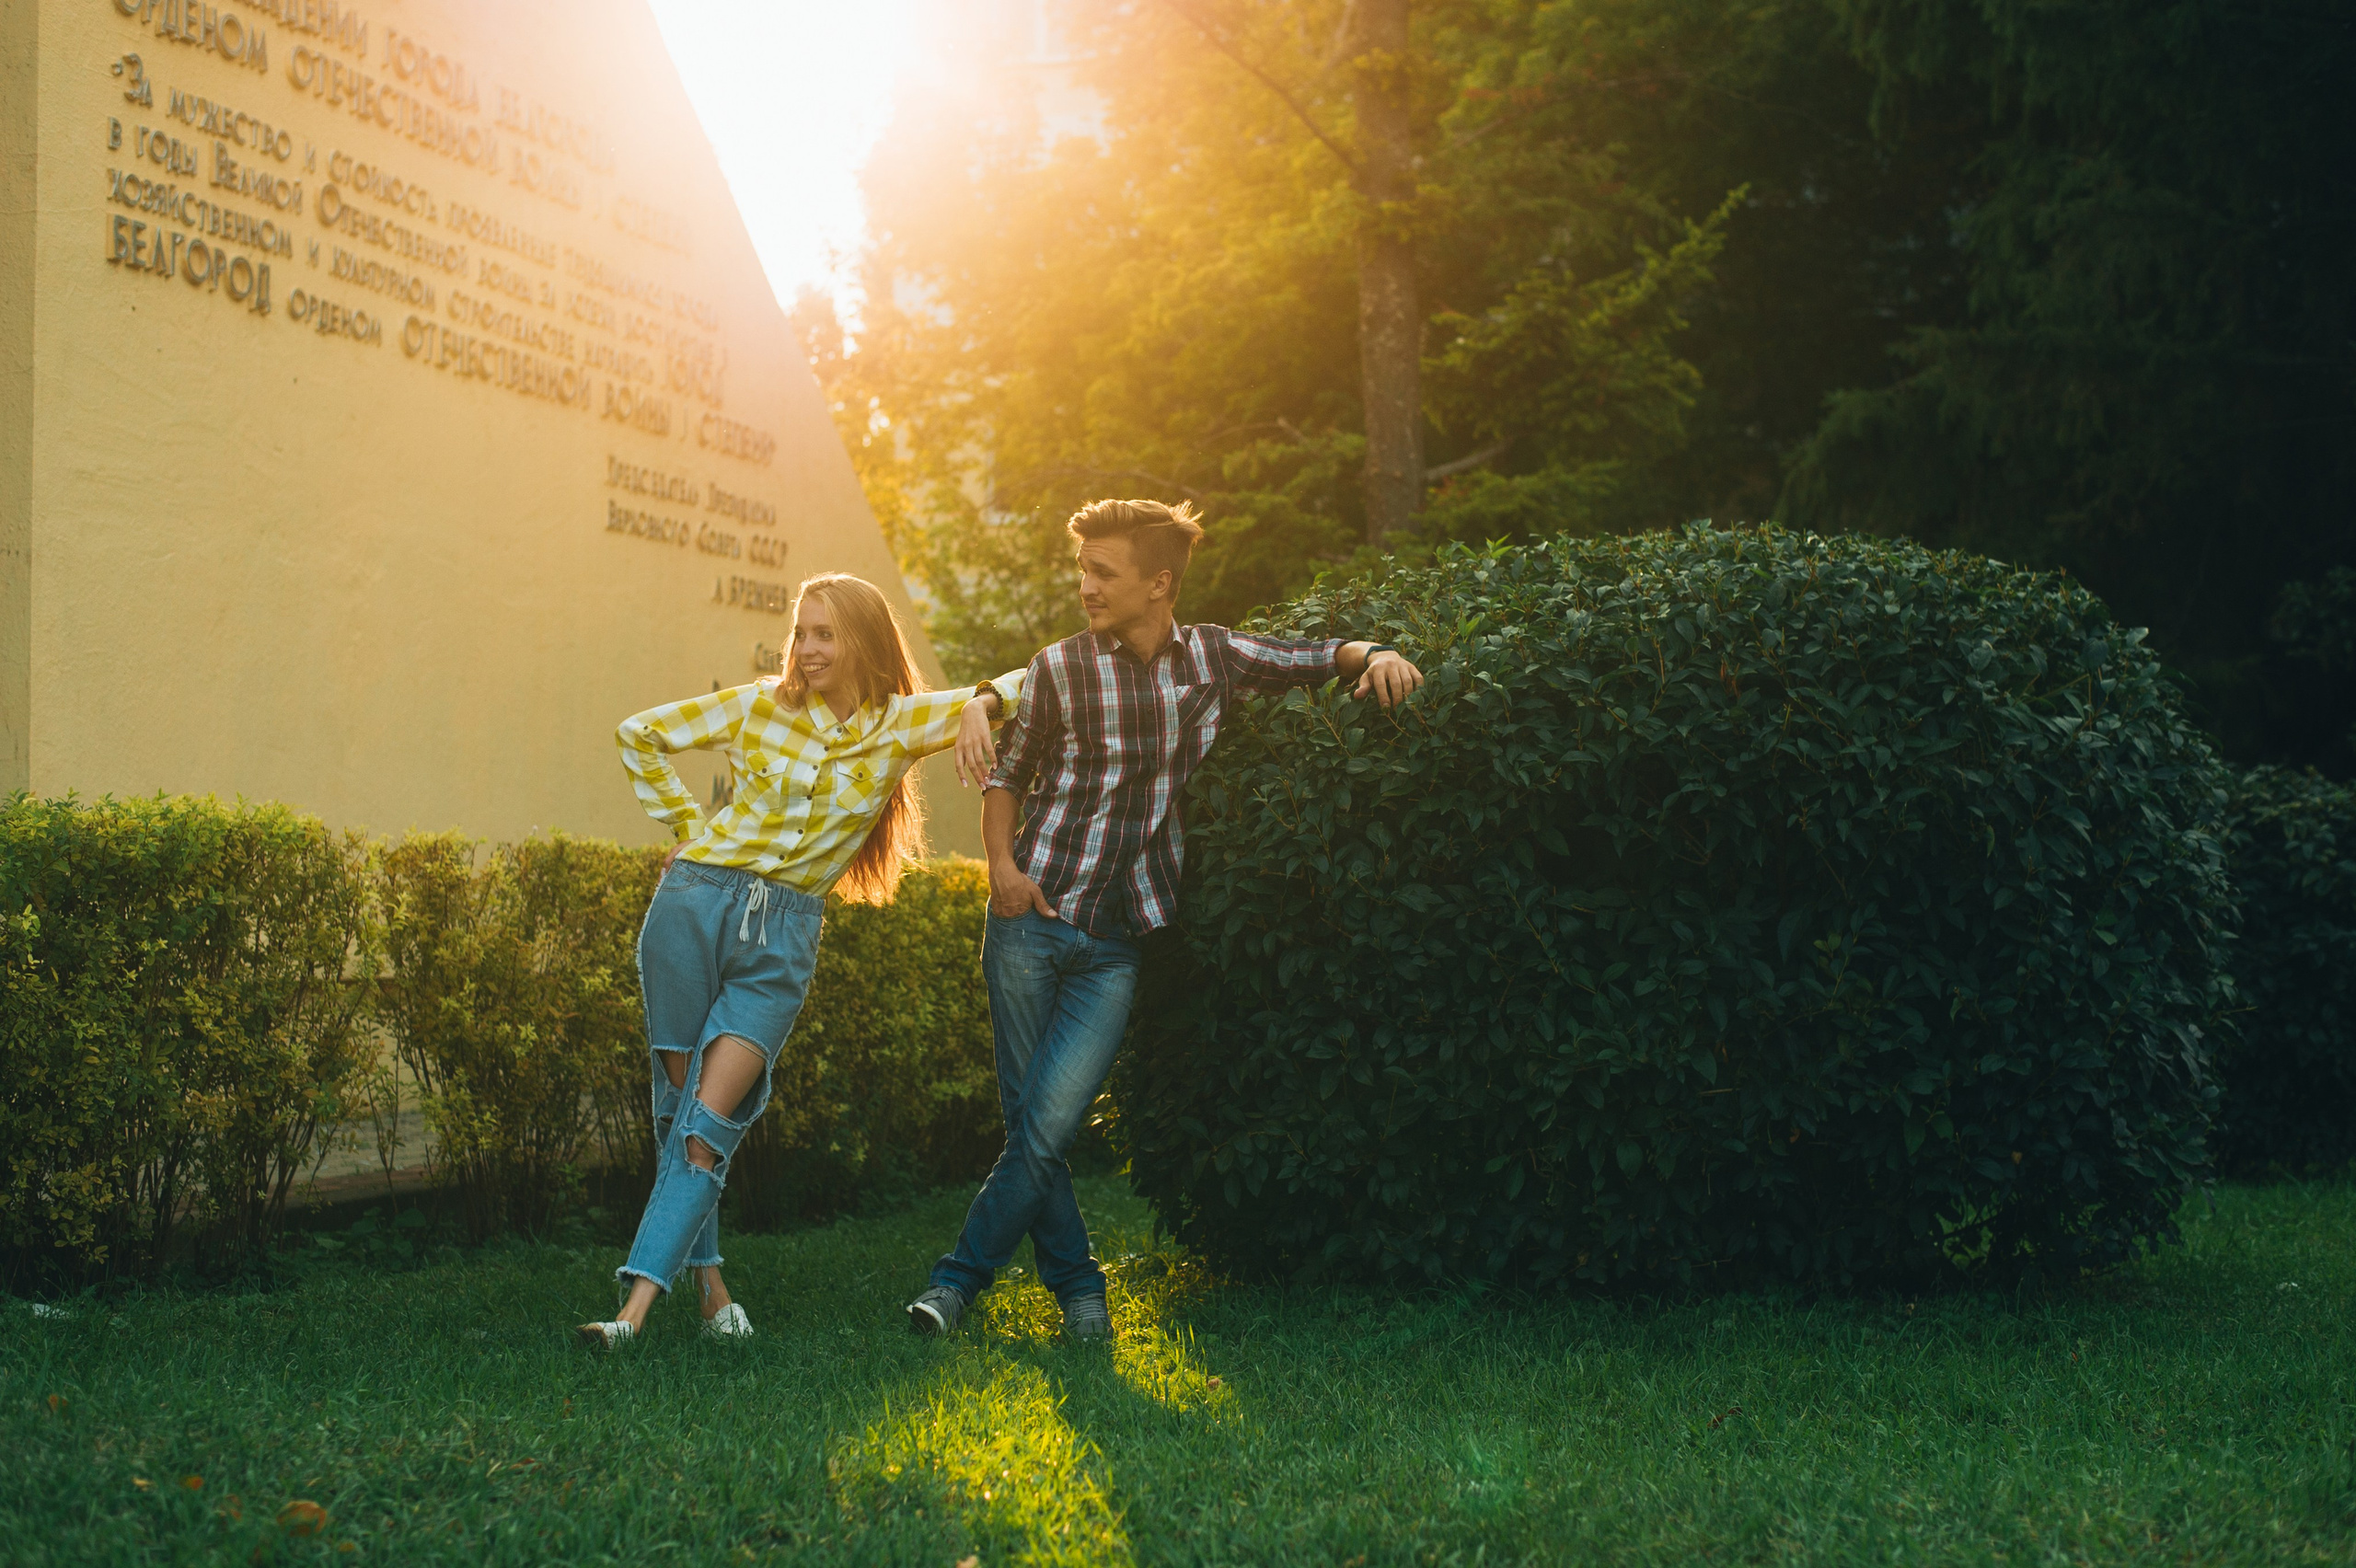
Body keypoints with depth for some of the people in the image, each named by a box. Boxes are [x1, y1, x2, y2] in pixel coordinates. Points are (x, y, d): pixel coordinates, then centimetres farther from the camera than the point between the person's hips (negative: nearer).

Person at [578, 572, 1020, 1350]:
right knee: (680, 1103, 3)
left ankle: (636, 1308, -17)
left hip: (782, 936, -1)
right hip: (696, 900, 1)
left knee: (712, 1118, -13)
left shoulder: (900, 725, 3)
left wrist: (980, 704, -19)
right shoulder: (758, 708, 4)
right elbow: (639, 733, 13)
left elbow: (1023, 685, 2)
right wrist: (688, 823, 8)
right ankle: (709, 1283, 16)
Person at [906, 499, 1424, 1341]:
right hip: (1033, 919, 0)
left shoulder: (1214, 659, 3)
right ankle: (1076, 1285, 16)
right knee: (1028, 1121, 0)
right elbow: (1007, 776, 12)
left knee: (1050, 1123, -11)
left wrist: (1377, 656, -5)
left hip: (1118, 944, 0)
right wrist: (1002, 864, -3)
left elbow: (1324, 657, 17)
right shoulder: (1060, 669, 0)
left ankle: (963, 1275, 4)